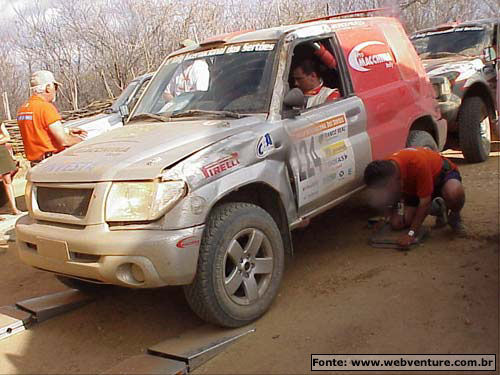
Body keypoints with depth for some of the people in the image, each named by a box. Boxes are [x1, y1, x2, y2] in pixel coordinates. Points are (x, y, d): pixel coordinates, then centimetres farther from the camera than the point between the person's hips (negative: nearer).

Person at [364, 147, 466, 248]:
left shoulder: (418, 163, -41)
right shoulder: (385, 167, -22)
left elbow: (425, 201, -35)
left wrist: (411, 233, -35)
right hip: (414, 187, 6)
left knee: (454, 193, -42)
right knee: (396, 224, -8)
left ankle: (455, 217, -6)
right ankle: (438, 209, 13)